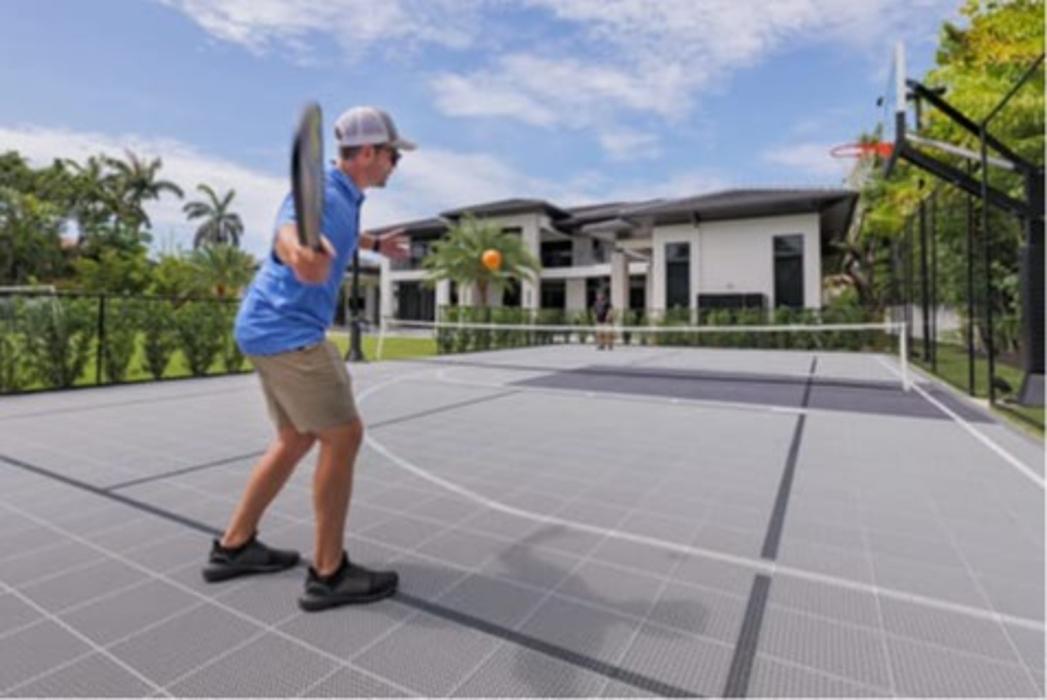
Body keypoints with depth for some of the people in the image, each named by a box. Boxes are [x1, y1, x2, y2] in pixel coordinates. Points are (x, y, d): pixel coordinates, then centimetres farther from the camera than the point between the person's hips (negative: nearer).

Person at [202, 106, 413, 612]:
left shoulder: (344, 197, 14)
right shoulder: (319, 191, -15)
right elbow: (287, 234, -35)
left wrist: (373, 244, 46)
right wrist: (300, 254, -58)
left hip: (274, 329, 10)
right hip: (286, 330, -10)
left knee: (296, 438, 16)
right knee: (343, 435, -9)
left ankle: (234, 546, 28)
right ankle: (329, 573, 2)